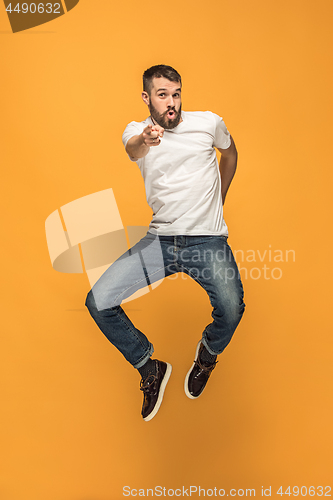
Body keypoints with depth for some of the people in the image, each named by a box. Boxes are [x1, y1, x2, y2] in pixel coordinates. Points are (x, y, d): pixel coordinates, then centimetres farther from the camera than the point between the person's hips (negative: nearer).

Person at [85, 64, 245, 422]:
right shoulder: (136, 130, 5)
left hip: (207, 239, -1)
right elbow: (133, 150, -21)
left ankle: (207, 355, 12)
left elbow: (230, 153, 26)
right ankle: (150, 369, 12)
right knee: (98, 302, -12)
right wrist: (144, 141, -46)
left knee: (231, 309, -28)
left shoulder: (208, 122, 6)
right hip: (160, 240, 2)